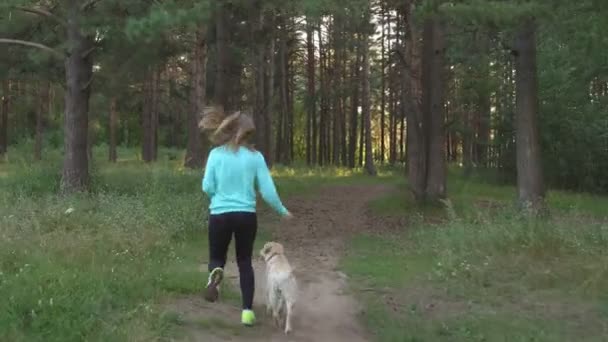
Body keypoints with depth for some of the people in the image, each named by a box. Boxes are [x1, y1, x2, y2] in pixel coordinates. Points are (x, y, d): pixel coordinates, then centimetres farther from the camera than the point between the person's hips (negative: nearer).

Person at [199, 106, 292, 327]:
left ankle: (215, 273, -18)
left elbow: (207, 187, -2)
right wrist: (282, 211, 14)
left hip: (220, 215, 0)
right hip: (246, 216, 1)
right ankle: (247, 311, 9)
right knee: (245, 262, 17)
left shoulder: (216, 154, -3)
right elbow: (268, 192, -2)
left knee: (217, 258, 19)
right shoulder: (255, 157, -2)